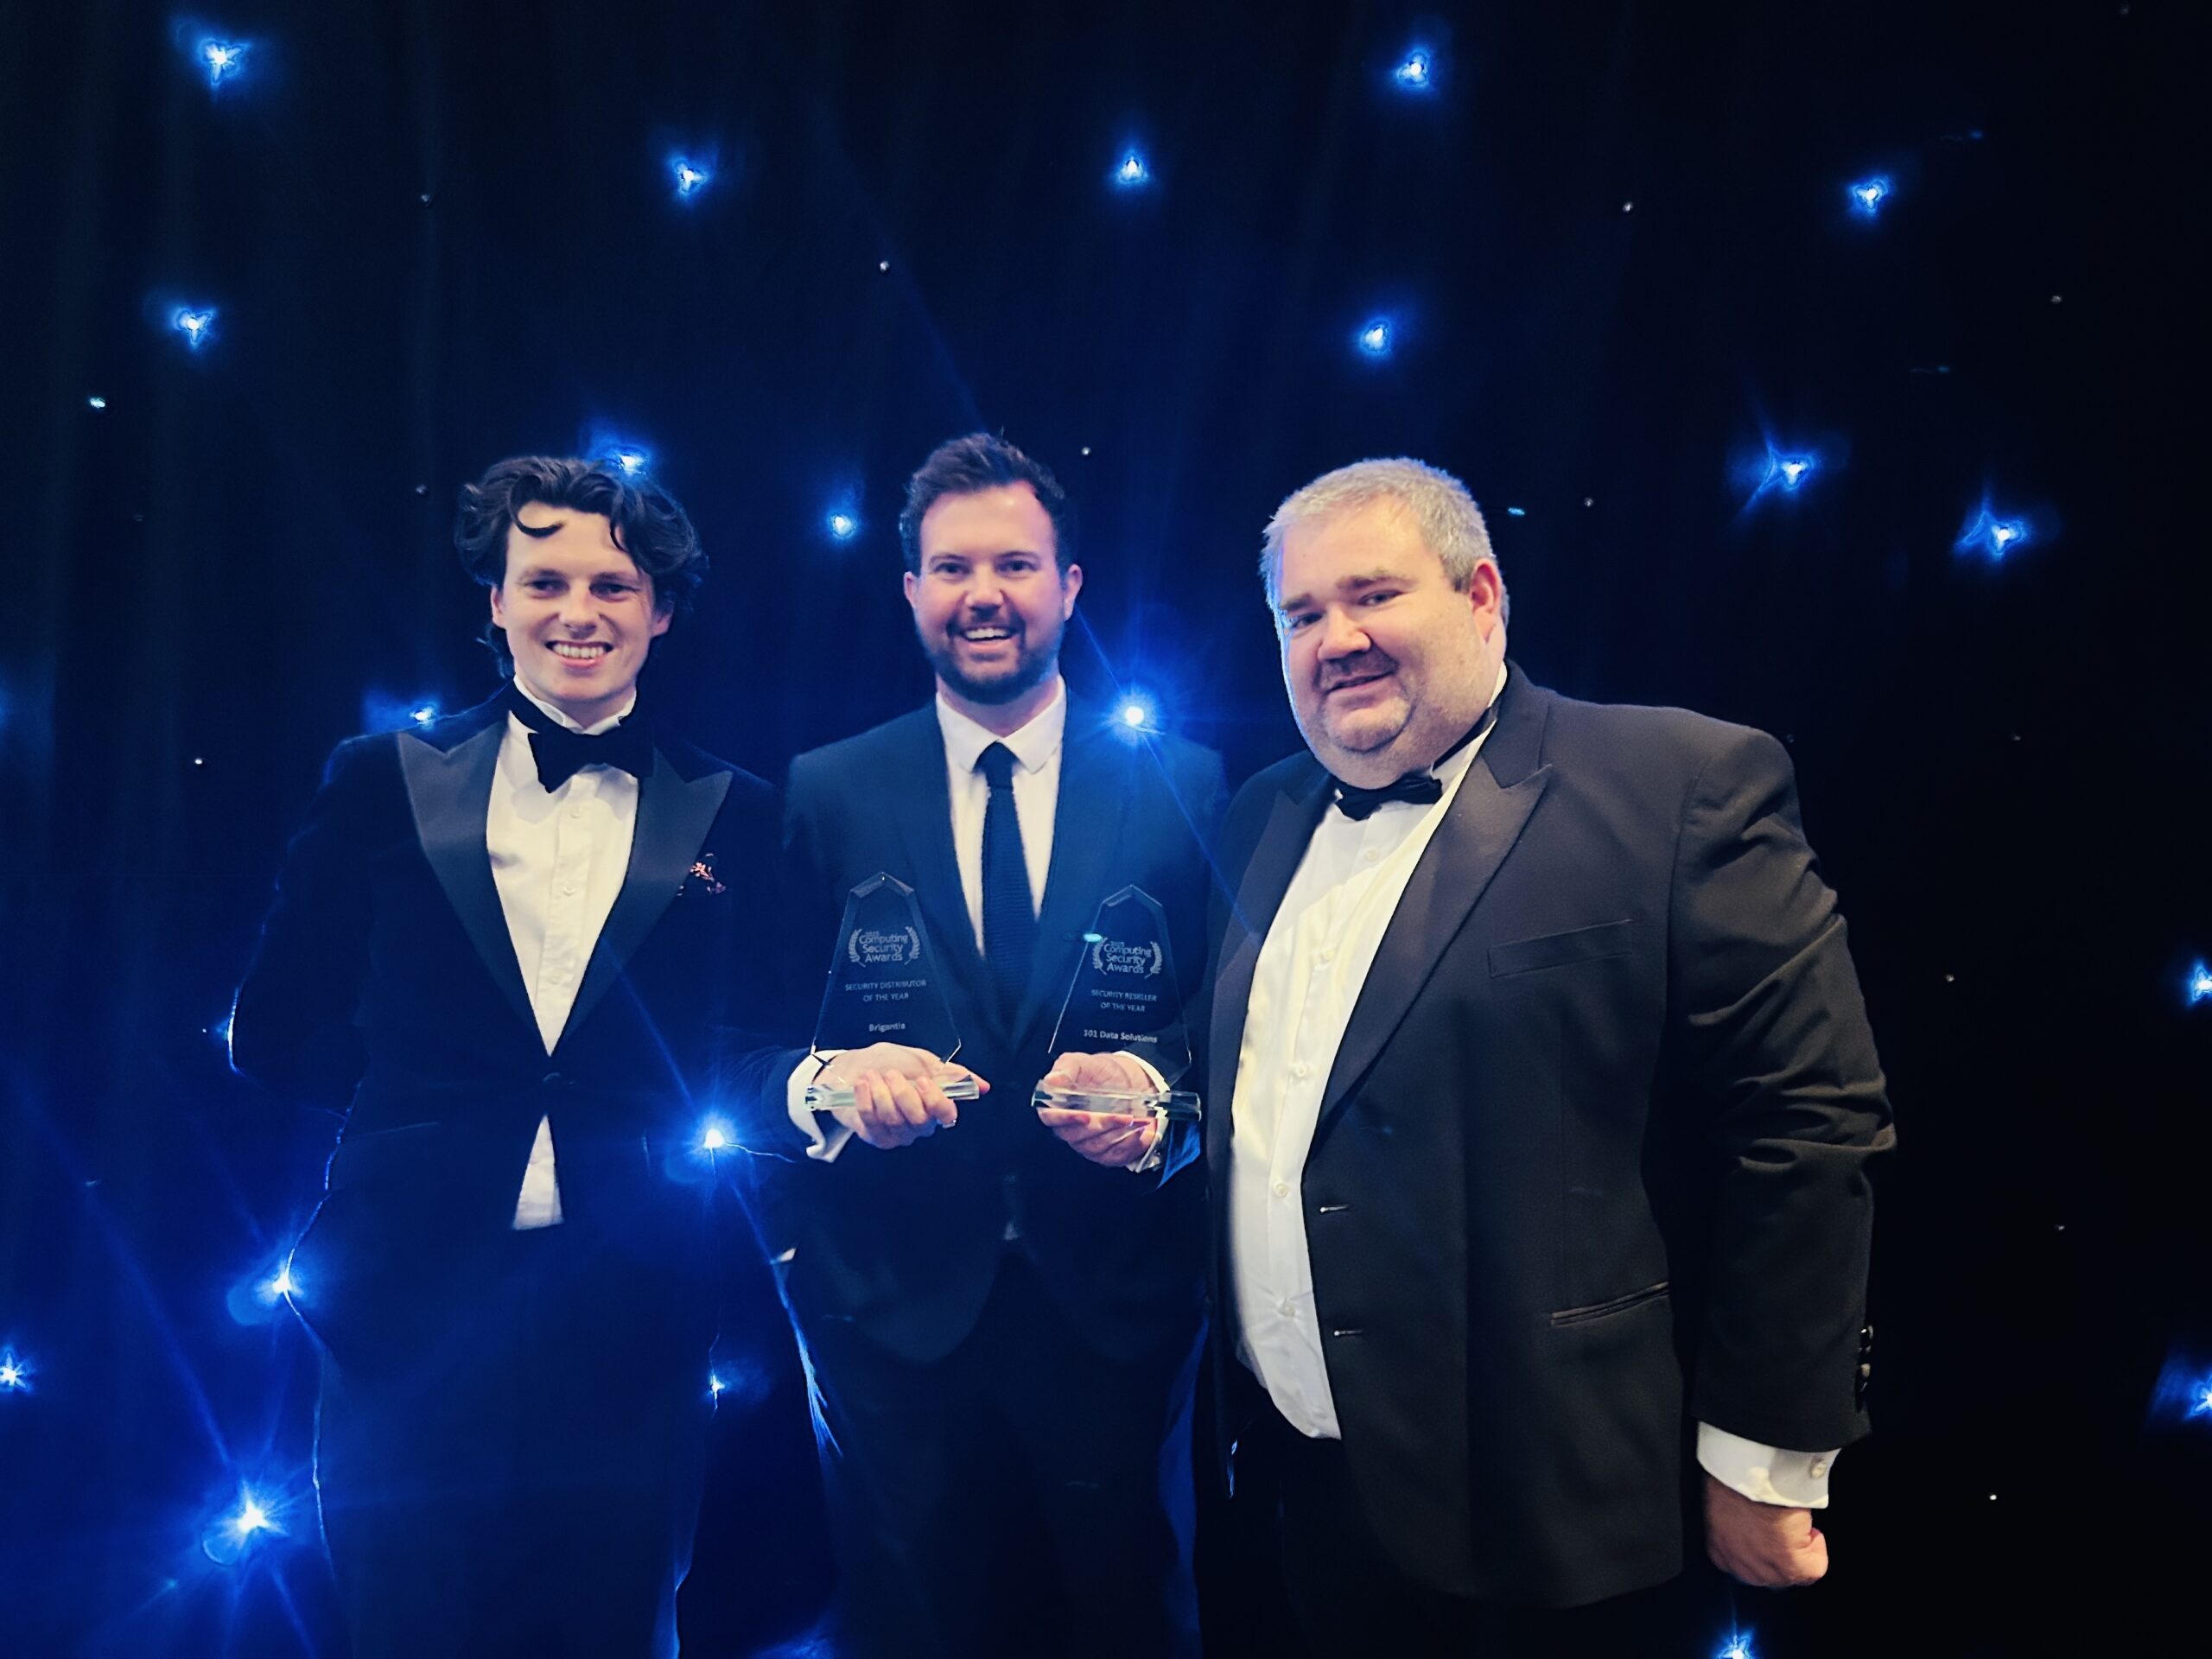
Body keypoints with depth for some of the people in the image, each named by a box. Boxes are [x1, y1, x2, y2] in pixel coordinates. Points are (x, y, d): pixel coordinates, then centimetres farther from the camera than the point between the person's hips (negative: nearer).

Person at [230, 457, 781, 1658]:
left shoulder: (735, 818, 2)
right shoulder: (383, 781, 3)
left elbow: (769, 1049, 8)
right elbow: (276, 1033, 7)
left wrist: (682, 1116, -7)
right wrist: (419, 1103, 4)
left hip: (632, 1319, 0)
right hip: (410, 1307, 1)